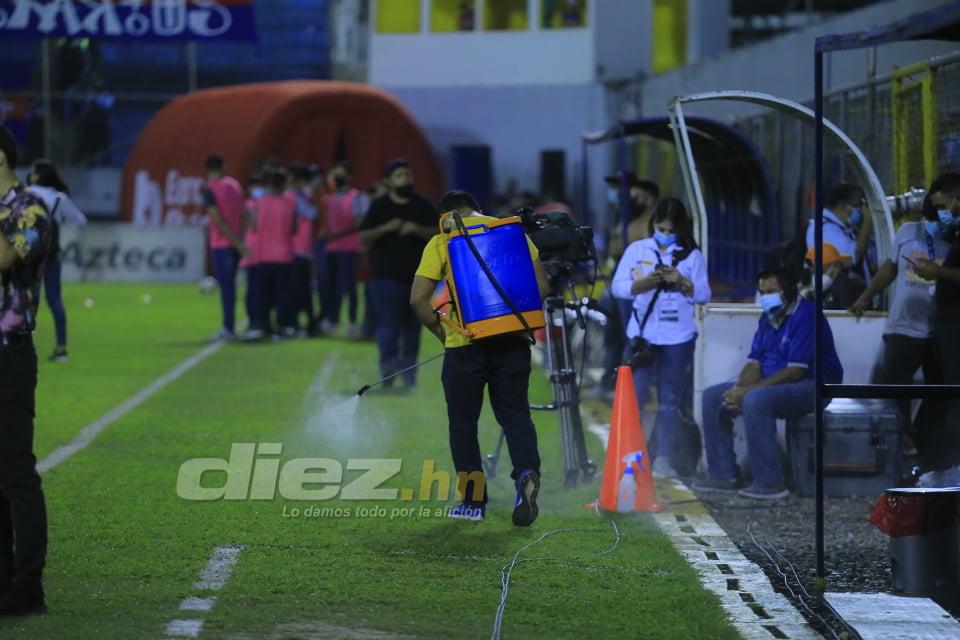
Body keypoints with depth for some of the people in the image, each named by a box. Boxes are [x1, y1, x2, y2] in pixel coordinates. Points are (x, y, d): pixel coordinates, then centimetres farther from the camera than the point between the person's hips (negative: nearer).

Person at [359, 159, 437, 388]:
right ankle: (388, 363, -18)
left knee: (412, 326, 9)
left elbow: (439, 234, 2)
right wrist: (386, 228, -16)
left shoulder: (423, 206, 8)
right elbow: (364, 238, 0)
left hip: (417, 277, 2)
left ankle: (408, 369, 18)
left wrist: (417, 230, -15)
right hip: (386, 277, -2)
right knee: (389, 324, -13)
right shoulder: (379, 207, 4)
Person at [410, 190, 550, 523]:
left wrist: (440, 331, 9)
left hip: (465, 344, -2)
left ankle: (473, 500, 15)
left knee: (463, 421, 11)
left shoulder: (441, 242, 1)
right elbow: (541, 285, 3)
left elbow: (418, 299, -6)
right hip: (512, 342, 2)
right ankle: (527, 473, -18)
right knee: (515, 414, 9)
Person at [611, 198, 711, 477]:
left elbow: (704, 295, 2)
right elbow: (618, 286, 2)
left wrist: (683, 283, -15)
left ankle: (664, 457, 7)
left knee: (670, 399, 3)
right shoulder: (636, 250, 6)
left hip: (677, 337, 0)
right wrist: (642, 284, -16)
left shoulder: (692, 255, 6)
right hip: (641, 332, 0)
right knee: (633, 394, -3)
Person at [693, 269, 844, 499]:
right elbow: (754, 362, 9)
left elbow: (796, 371, -24)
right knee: (712, 398, 2)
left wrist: (748, 391, -23)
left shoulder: (805, 315, -17)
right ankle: (723, 475, 1)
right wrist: (738, 389, -13)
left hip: (811, 385, -10)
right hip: (772, 384, 10)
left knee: (755, 400, -36)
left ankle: (770, 483, -30)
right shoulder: (768, 318, 11)